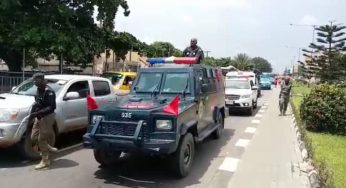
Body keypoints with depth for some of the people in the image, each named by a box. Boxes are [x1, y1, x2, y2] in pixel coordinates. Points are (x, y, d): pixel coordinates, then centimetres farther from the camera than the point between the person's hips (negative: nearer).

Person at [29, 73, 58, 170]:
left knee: (42, 139, -3)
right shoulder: (39, 90, 9)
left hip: (47, 117, -9)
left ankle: (45, 161, 10)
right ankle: (48, 149, 32)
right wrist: (32, 113, 5)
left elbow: (51, 107, -24)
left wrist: (37, 113, -29)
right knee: (33, 138, 13)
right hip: (38, 117, 9)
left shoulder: (49, 91, -19)